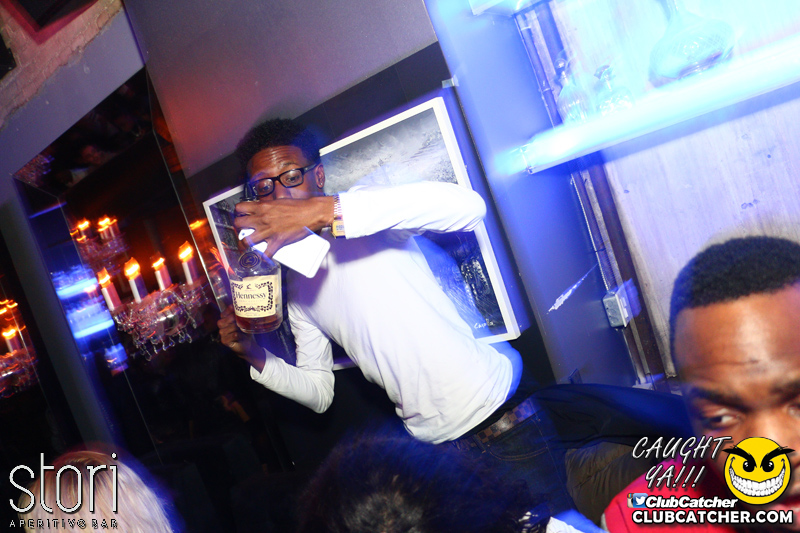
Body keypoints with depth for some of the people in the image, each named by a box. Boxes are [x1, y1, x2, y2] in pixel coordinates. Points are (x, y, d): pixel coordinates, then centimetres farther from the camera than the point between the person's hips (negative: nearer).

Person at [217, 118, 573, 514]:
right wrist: (257, 356, -3)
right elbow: (318, 392, 16)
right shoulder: (296, 286, 10)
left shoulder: (366, 211, -8)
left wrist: (324, 210, -34)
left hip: (499, 413, -5)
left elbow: (467, 205, -30)